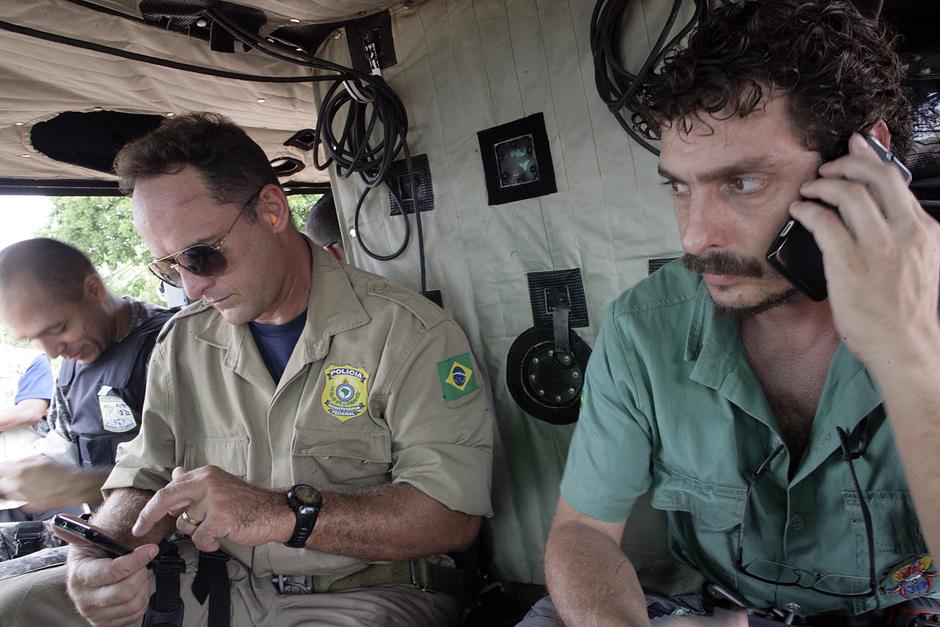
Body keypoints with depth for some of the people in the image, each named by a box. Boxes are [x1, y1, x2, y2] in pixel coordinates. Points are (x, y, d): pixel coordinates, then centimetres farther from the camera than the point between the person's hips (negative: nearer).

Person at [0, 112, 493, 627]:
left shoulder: (408, 332, -13)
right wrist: (99, 555, -16)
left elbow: (453, 515, -19)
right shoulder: (182, 342, 7)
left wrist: (283, 513, -30)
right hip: (215, 584, 5)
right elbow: (143, 479, 7)